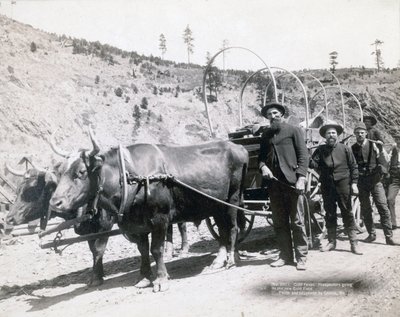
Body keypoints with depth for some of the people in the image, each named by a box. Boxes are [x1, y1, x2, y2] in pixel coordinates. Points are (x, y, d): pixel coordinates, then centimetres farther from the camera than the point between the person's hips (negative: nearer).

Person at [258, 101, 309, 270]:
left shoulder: (293, 130, 4)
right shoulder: (266, 135, 16)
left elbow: (303, 155, -1)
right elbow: (261, 157, 19)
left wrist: (301, 178, -12)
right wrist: (263, 166, -4)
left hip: (292, 182, -4)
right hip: (274, 183, 5)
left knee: (297, 222, -1)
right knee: (279, 222, 8)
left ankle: (301, 257, 7)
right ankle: (285, 255, 18)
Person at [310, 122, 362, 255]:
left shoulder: (345, 149, 2)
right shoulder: (320, 150, 6)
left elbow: (353, 167, 4)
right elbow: (314, 163, -5)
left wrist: (354, 183, -3)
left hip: (343, 185, -2)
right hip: (327, 186, 2)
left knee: (347, 213, -1)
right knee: (329, 214, 9)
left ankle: (354, 242, 6)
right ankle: (331, 241, 20)